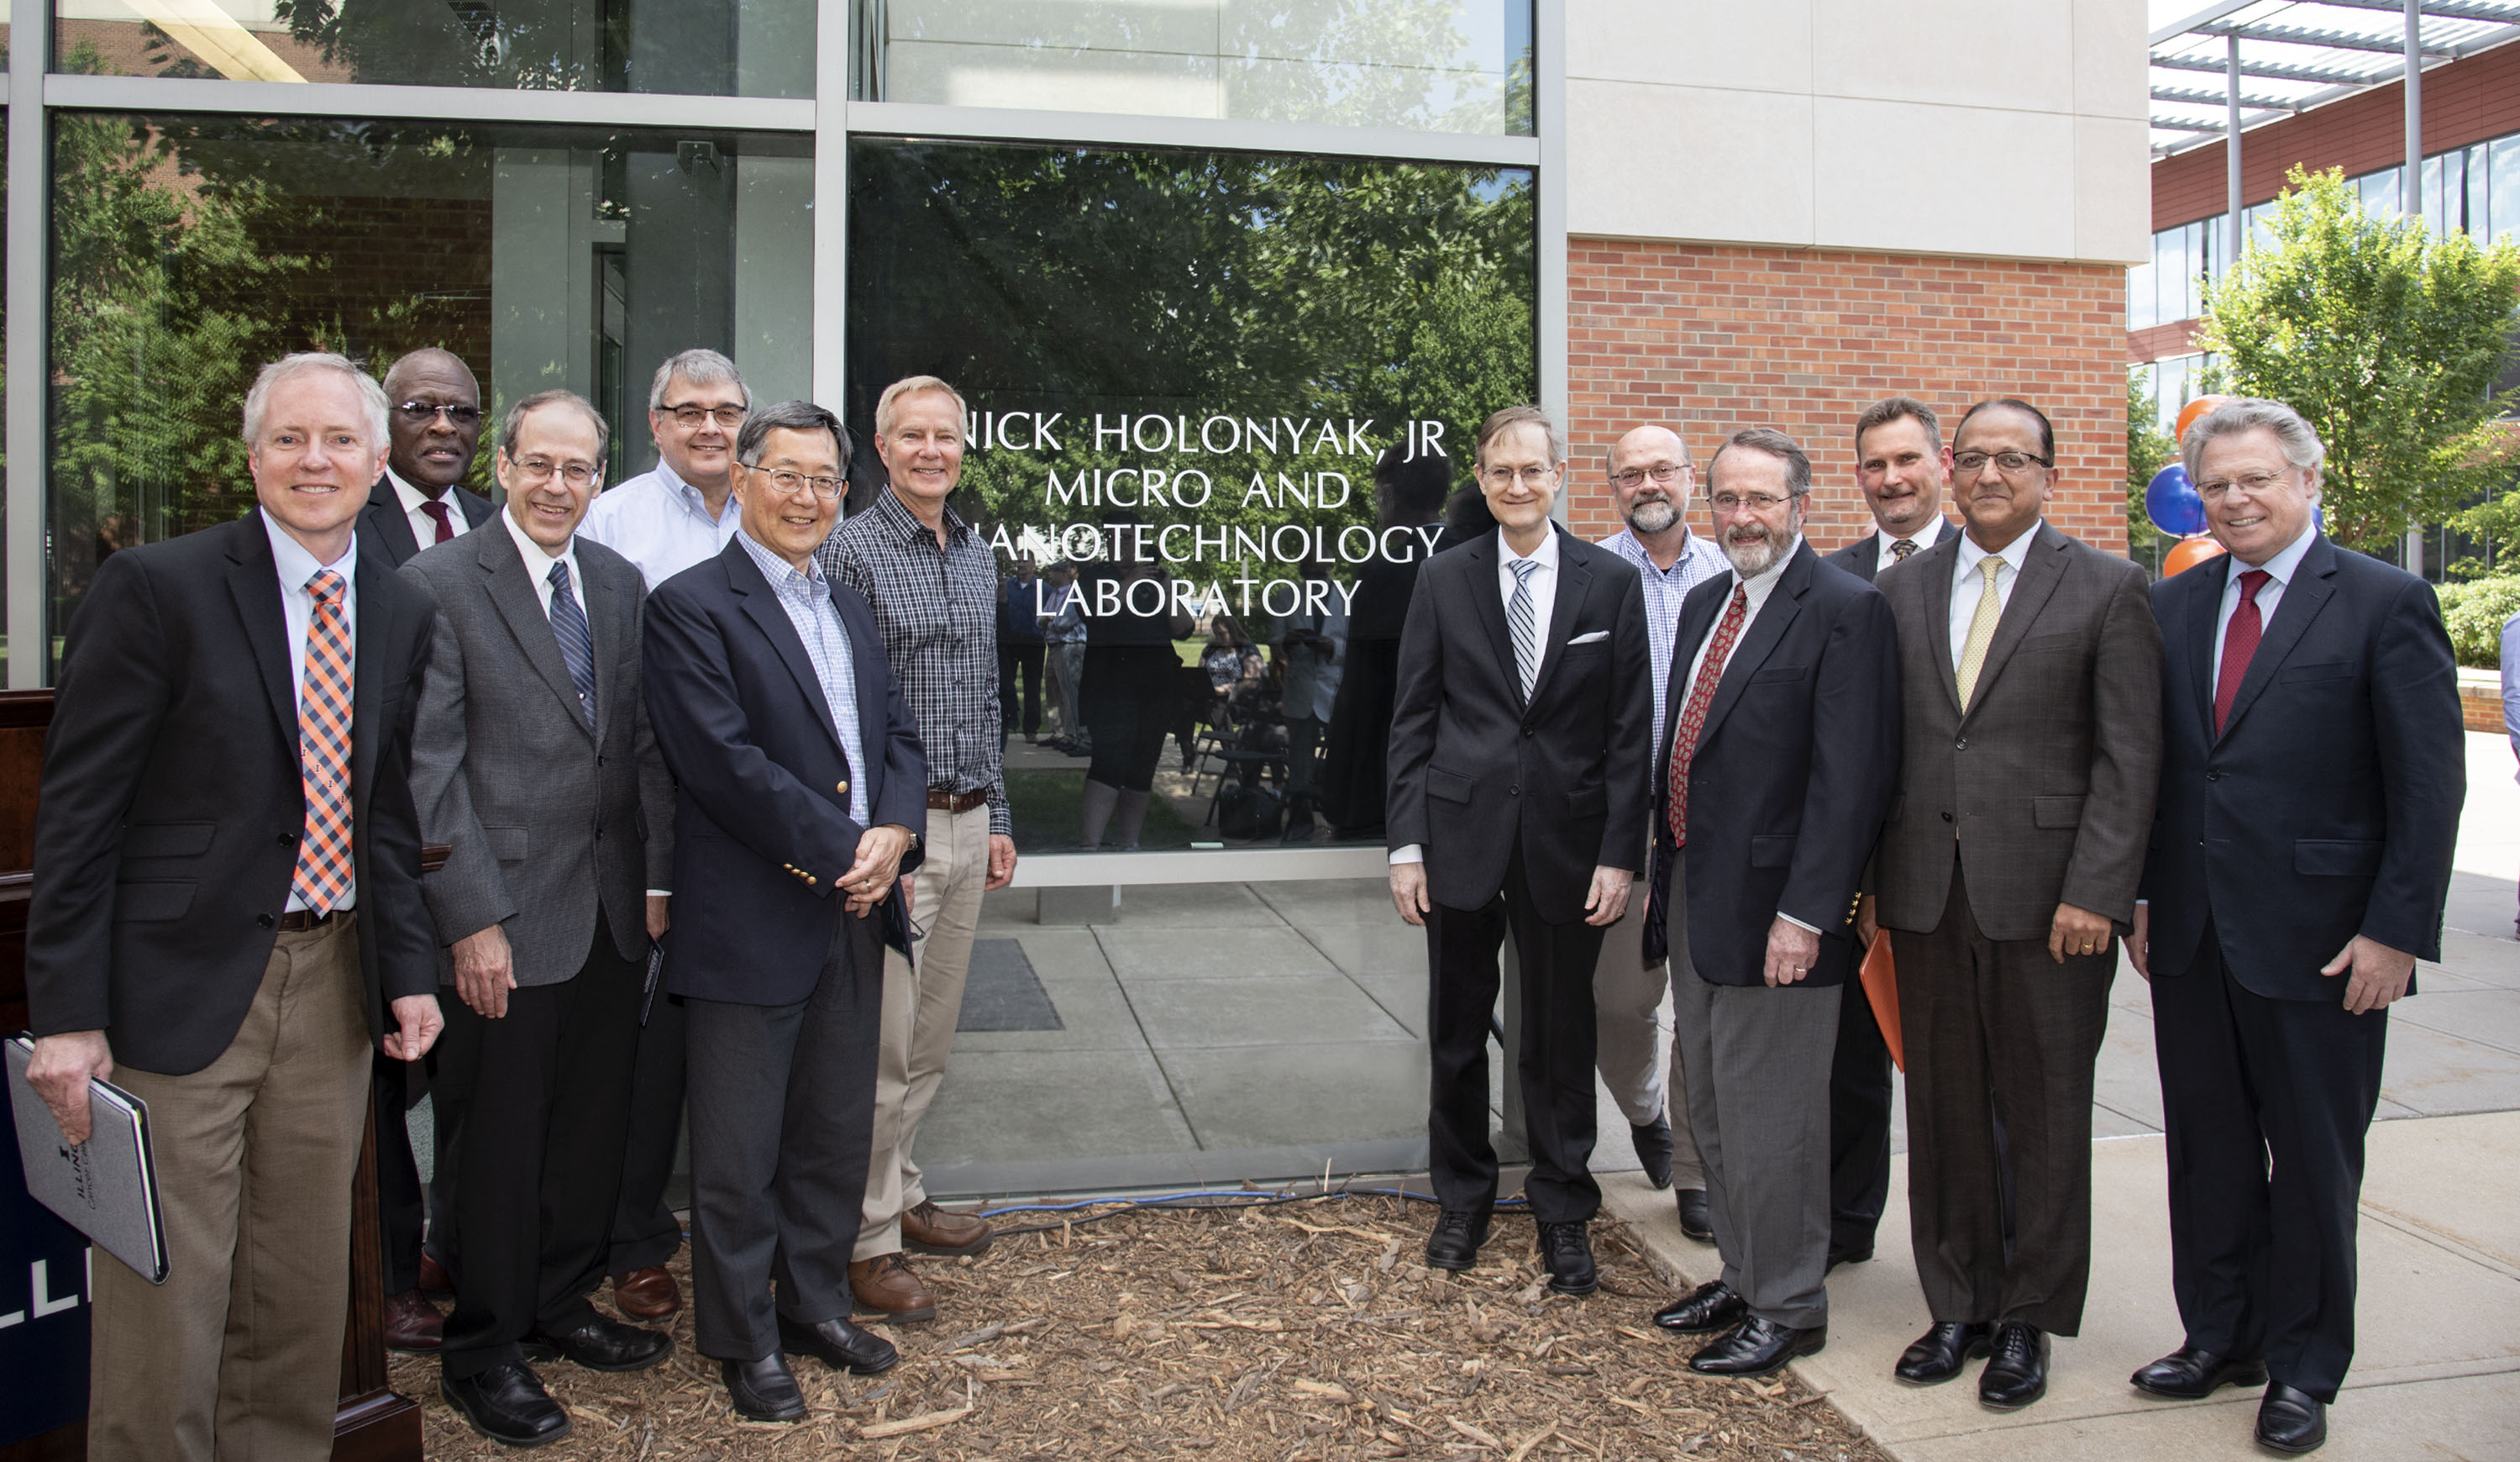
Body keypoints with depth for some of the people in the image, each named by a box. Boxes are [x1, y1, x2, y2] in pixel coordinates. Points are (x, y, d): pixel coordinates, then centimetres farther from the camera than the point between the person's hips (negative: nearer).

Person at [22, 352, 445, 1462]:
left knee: (305, 1289, 15)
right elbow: (76, 813, -9)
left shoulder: (403, 613, 7)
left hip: (335, 986, 5)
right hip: (180, 985, -5)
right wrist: (67, 1015, -12)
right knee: (165, 1298, 4)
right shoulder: (156, 586, -8)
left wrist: (408, 970, 7)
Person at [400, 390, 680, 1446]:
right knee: (497, 1142, 6)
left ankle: (560, 1306, 35)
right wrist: (472, 919, -15)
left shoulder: (620, 583, 10)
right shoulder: (439, 585, -7)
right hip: (507, 920, -5)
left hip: (614, 916, 6)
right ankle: (482, 1352, 24)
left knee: (595, 1125, 16)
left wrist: (660, 878, 4)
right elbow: (428, 769, -11)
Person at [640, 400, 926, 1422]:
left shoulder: (849, 608, 16)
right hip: (752, 924, -7)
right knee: (741, 1151, 6)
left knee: (837, 1135, 17)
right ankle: (742, 1337, 23)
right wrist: (844, 849, -16)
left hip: (855, 916, 7)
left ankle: (815, 1305, 33)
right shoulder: (692, 605, -9)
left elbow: (899, 736, 14)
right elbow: (723, 760, -18)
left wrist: (894, 834, -6)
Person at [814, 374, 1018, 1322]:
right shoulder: (850, 550, -8)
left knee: (932, 1039, 15)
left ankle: (901, 1198, 30)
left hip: (968, 824, 7)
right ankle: (867, 1240, 9)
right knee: (883, 1047, -3)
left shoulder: (977, 553, 14)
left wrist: (996, 817, 16)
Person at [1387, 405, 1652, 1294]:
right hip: (1462, 836, 1)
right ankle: (1463, 1197, 30)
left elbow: (1630, 730, 0)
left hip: (1567, 842, -1)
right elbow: (1412, 721, 3)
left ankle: (1563, 1213, 25)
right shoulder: (1443, 581, 4)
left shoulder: (1611, 582, 2)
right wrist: (1406, 844, -2)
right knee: (1456, 1031, 12)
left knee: (1561, 1037, 9)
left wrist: (1620, 853, -6)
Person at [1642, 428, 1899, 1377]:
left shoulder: (1845, 612, -13)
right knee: (1712, 1108, 19)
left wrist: (1806, 913, -22)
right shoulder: (1704, 603, 13)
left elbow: (1851, 777, -19)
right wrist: (1670, 862, 13)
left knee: (1770, 1118, 3)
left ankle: (1789, 1308, 21)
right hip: (1695, 900, 9)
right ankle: (1743, 1275, 36)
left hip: (1773, 909, -8)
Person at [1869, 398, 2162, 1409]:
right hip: (1926, 895, 3)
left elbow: (2129, 757, -5)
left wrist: (2095, 892, -13)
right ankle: (1959, 1305, 26)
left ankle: (2029, 1318, 23)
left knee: (2044, 1116, 7)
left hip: (2047, 897, -3)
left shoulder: (2107, 589, -1)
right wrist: (1867, 872, 4)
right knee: (1944, 1108, 11)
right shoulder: (1901, 588, 10)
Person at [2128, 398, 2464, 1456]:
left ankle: (2303, 1369, 25)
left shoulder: (2386, 603, -6)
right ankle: (2220, 1337, 31)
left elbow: (2429, 784, -8)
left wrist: (2397, 932, -13)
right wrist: (2143, 897, 6)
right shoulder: (2173, 606, 8)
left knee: (2314, 1160, 9)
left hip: (2320, 941, -4)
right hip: (2192, 934, 4)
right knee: (2207, 1151, 14)